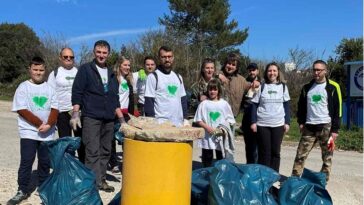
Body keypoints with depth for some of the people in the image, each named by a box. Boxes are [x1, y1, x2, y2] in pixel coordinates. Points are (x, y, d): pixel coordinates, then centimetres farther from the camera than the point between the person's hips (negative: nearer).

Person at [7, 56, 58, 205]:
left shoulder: (49, 88, 8)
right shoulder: (23, 87, 0)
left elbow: (55, 109, 2)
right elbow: (22, 110, -9)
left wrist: (49, 124, -16)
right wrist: (40, 124, -15)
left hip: (48, 134, 3)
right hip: (29, 132, -2)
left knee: (45, 162, 9)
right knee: (26, 161, 0)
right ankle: (23, 190, 12)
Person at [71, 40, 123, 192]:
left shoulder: (111, 74, 17)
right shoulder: (85, 69, 2)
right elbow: (77, 93, -4)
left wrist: (121, 118, 13)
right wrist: (75, 114, -14)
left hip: (109, 119, 5)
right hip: (91, 118, -5)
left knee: (105, 151, 8)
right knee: (93, 152, -7)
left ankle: (101, 180, 18)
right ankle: (94, 182, -1)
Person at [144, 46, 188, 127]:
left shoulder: (178, 77, 14)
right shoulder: (153, 77, -3)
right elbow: (148, 101, -7)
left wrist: (185, 119, 9)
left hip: (178, 123, 6)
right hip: (161, 123, -5)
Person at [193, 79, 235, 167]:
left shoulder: (224, 104, 4)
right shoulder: (204, 104, 0)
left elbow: (230, 120, 7)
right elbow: (198, 120, 0)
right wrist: (207, 127, -15)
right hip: (207, 137, -1)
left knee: (221, 159, 10)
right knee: (207, 159, 8)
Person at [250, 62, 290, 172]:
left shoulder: (283, 87, 6)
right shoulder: (261, 86, 2)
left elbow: (286, 106, 8)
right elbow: (254, 105, 2)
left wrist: (287, 122, 1)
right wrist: (253, 122, -5)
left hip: (278, 124, 1)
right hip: (262, 124, -1)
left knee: (275, 151, 7)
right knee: (264, 152, 3)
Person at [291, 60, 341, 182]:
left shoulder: (332, 88, -1)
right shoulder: (307, 88, 10)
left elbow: (336, 110, -3)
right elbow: (301, 106, 16)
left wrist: (335, 129, -8)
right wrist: (301, 122, 6)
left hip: (326, 127, -3)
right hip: (309, 127, 3)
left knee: (327, 158, 5)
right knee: (300, 155, 0)